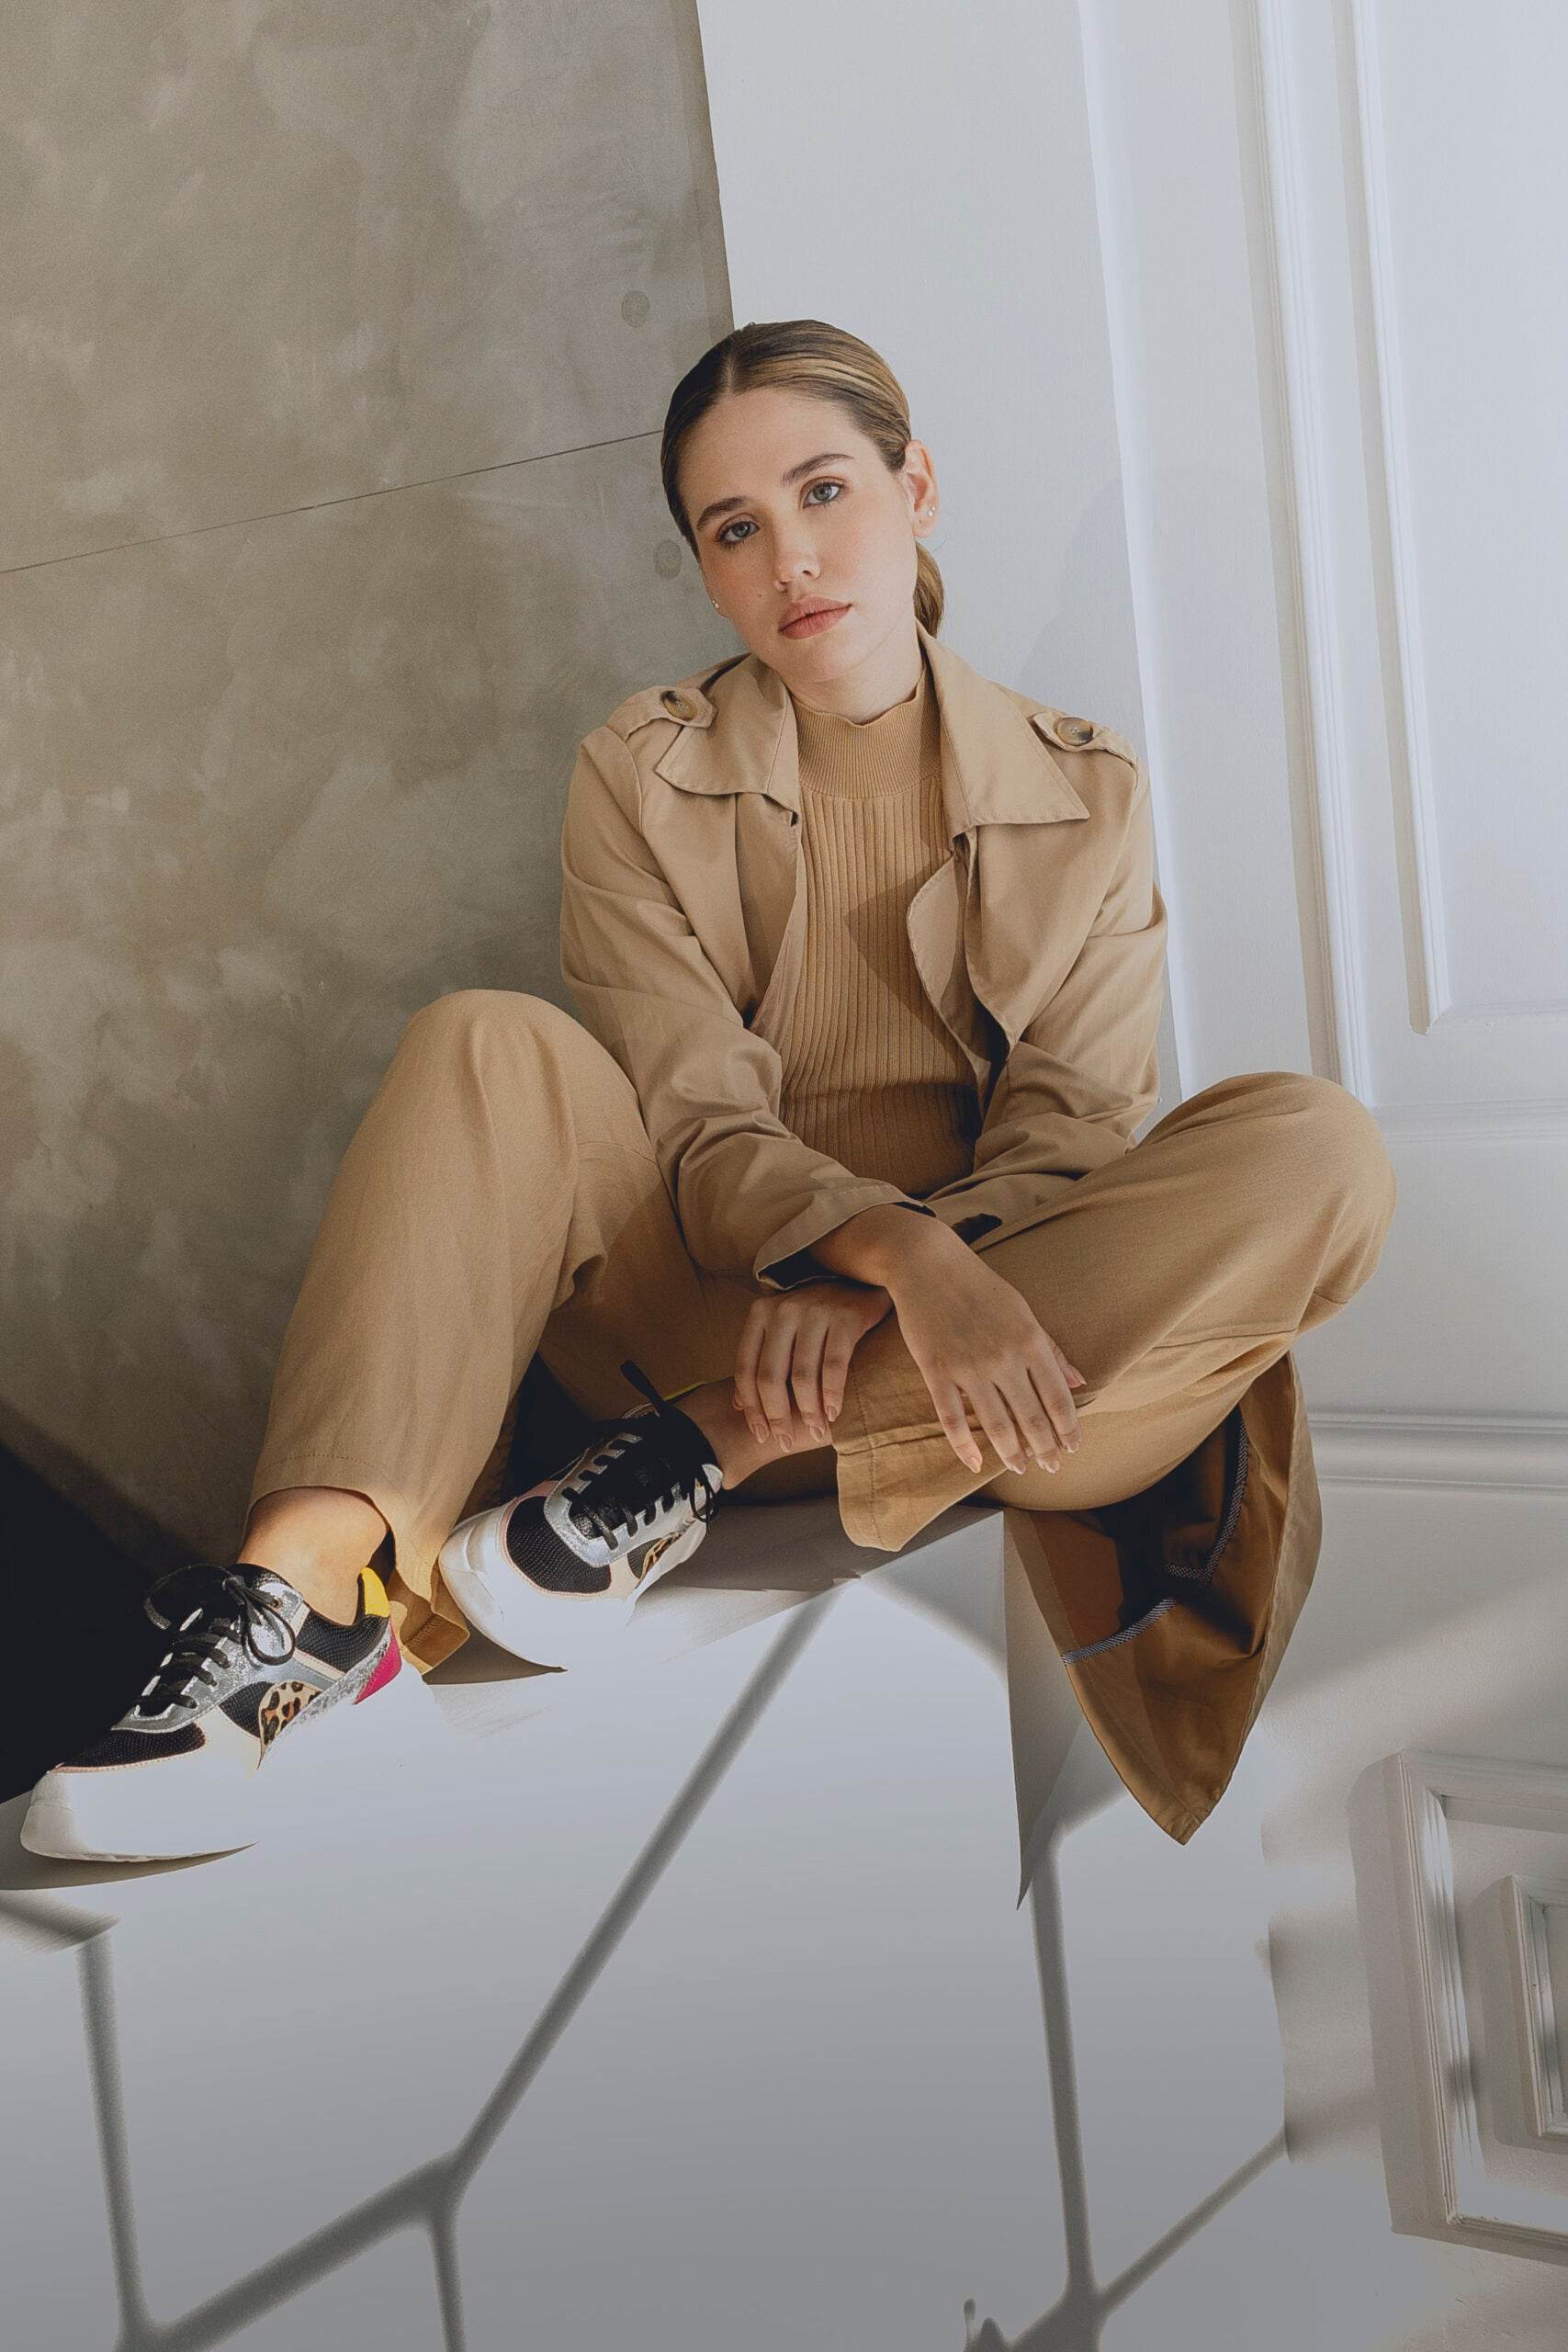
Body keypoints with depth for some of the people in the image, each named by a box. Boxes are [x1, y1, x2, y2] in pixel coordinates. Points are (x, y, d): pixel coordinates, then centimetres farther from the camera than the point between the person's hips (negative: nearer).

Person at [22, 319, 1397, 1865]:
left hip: (988, 1353, 1)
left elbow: (1065, 1141, -2)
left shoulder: (1088, 795, 5)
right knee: (490, 1053, -22)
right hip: (718, 1315, 0)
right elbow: (698, 1127, -6)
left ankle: (700, 1459, -28)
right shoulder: (642, 777, 4)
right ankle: (315, 1593, -41)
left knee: (1317, 1153, -26)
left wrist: (858, 1302, -21)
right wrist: (894, 1249, -27)